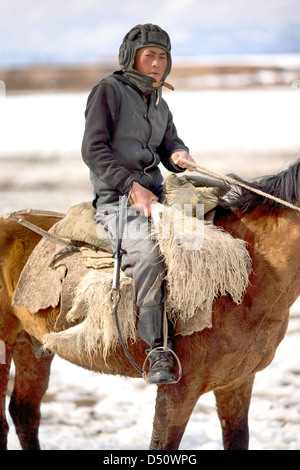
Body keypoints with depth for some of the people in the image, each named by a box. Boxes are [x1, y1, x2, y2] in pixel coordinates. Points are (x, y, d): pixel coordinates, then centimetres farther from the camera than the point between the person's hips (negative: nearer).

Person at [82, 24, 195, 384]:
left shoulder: (159, 104, 21)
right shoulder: (109, 90, -1)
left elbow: (170, 146, 22)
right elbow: (93, 150, -9)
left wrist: (179, 156, -5)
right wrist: (131, 186, -19)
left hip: (153, 196, 8)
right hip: (116, 200, -8)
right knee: (149, 251, -34)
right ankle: (158, 353, -34)